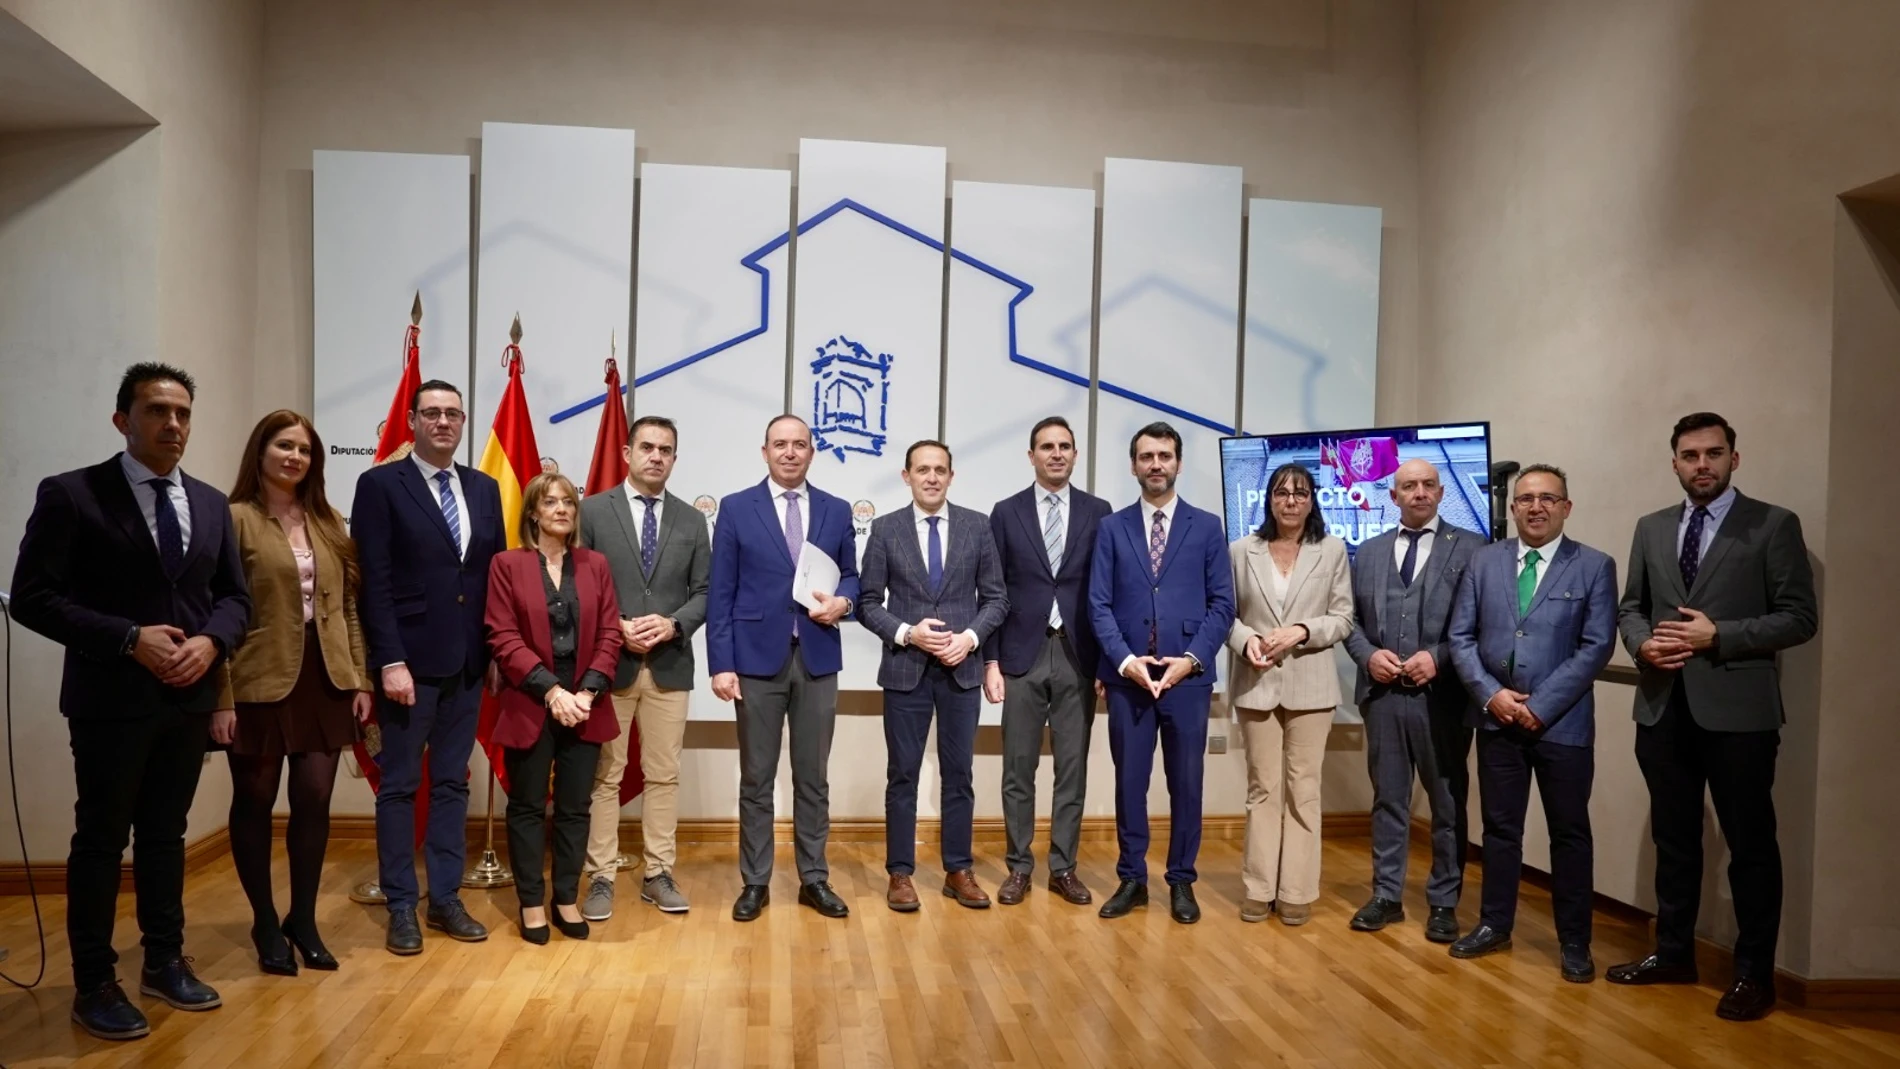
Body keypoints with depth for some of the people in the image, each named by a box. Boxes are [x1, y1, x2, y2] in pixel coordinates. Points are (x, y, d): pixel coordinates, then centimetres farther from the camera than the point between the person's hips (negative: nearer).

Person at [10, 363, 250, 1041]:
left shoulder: (211, 504, 9)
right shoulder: (70, 495, -7)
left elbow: (235, 596, 12)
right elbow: (33, 597, -12)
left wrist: (210, 641, -9)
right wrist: (130, 639, -19)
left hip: (190, 697, 5)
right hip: (111, 698, -5)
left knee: (165, 833, 16)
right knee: (101, 839, 5)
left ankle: (164, 962, 29)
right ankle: (94, 984, 18)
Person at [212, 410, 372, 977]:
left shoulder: (329, 523, 11)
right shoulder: (235, 518, -6)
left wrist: (359, 677, 7)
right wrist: (220, 696, -13)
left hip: (323, 679, 4)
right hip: (258, 682, -4)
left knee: (314, 801, 6)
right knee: (255, 801, 8)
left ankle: (303, 919, 21)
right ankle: (265, 924, 23)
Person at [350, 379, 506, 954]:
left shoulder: (484, 488, 11)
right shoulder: (380, 484, -4)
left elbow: (495, 573, 11)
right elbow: (374, 582, -10)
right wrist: (390, 661, -15)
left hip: (468, 662, 5)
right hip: (410, 660, -5)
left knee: (453, 783, 11)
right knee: (400, 786, 4)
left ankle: (446, 897, 21)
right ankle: (401, 907, 14)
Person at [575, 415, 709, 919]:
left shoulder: (691, 520, 9)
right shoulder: (592, 510, 1)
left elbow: (704, 592, 7)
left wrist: (674, 624, -11)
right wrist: (616, 628, -14)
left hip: (670, 665, 3)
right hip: (608, 663, -2)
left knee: (664, 775, 7)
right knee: (605, 775, 4)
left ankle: (659, 875, 16)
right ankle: (601, 878, 13)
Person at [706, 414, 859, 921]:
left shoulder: (837, 511, 8)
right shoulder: (736, 509, 1)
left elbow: (851, 575, 14)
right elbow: (720, 593, -2)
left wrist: (842, 600, -10)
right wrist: (721, 662, -9)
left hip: (818, 658, 2)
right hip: (757, 657, -2)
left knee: (813, 776, 9)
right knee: (756, 778, 6)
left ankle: (814, 878, 20)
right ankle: (755, 882, 17)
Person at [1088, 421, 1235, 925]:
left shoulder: (1207, 527, 5)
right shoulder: (1112, 528, 6)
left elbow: (1222, 604, 2)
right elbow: (1099, 604, 1)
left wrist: (1191, 658, -10)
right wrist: (1125, 659, -11)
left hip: (1188, 674, 0)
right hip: (1127, 675, 0)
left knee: (1186, 782, 7)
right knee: (1130, 780, 6)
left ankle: (1182, 881, 19)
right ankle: (1132, 878, 18)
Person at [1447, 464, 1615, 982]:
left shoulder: (1594, 566, -2)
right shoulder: (1484, 561, 6)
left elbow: (1596, 646, -9)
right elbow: (1461, 636, 4)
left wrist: (1540, 706, -14)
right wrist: (1490, 694, -10)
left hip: (1562, 721, -2)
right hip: (1497, 718, 3)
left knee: (1570, 832, 7)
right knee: (1500, 827, 12)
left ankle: (1574, 942, 19)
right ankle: (1495, 924, 25)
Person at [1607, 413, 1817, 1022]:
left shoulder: (1774, 525, -3)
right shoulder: (1651, 529, 12)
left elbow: (1799, 618, -8)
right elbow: (1631, 606, 15)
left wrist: (1718, 636, -17)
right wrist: (1642, 642, -6)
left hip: (1737, 709, -4)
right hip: (1664, 707, 5)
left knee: (1750, 843, 5)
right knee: (1673, 838, 15)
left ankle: (1754, 973, 18)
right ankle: (1673, 952, 28)